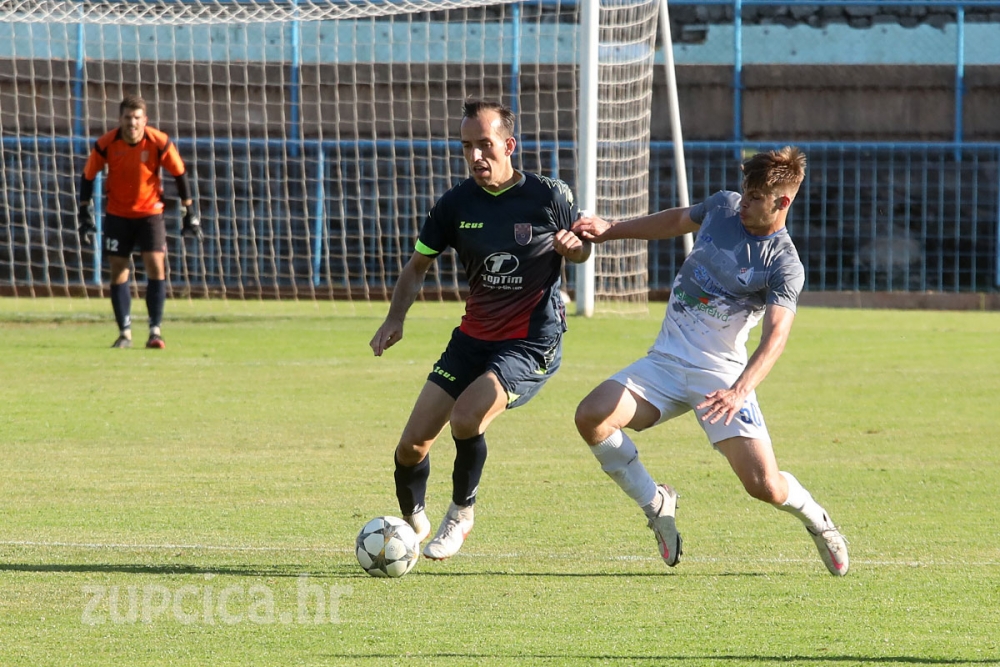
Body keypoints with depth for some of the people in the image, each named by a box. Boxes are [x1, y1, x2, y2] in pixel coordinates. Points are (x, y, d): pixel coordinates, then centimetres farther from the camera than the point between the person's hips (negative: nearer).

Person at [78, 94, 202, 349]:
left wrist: (190, 213, 0)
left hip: (150, 211, -1)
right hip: (117, 214, 1)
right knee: (118, 270, -1)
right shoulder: (106, 144, -14)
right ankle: (124, 333, 8)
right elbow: (87, 177, -2)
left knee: (156, 267, -12)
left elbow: (180, 174, -2)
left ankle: (155, 331, -8)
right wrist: (85, 216, -3)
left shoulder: (159, 143, -15)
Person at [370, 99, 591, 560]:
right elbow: (418, 265, 11)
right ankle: (411, 521, 26)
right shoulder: (456, 204, -2)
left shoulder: (549, 197, -9)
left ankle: (462, 513, -2)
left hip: (533, 341, -4)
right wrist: (395, 319, -5)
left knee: (465, 417, -28)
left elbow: (582, 250, 8)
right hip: (474, 335, 4)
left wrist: (573, 246, -16)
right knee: (412, 445, -3)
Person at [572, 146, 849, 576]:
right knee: (591, 416, -19)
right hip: (665, 361, 5)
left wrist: (740, 390, -42)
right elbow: (677, 221, 26)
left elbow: (775, 336, -26)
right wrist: (610, 231, 21)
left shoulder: (784, 265, -13)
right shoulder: (724, 206, 4)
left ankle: (817, 520, 23)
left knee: (764, 487, -15)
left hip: (721, 375, -5)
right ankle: (656, 505, 3)